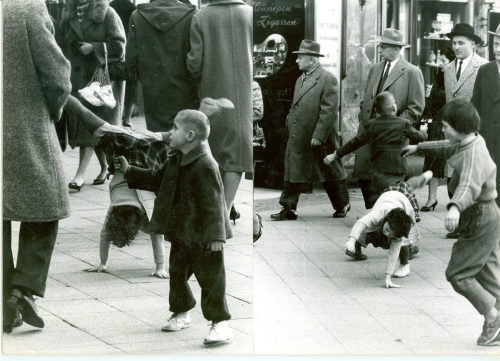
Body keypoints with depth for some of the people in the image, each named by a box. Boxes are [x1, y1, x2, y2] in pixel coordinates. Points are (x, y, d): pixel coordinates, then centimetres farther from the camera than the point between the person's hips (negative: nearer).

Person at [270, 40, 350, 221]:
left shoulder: (328, 79, -12)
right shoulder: (300, 80, 15)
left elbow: (329, 110, -17)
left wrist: (318, 136, -20)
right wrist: (289, 121, 9)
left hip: (319, 139, -7)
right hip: (297, 138, 7)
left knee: (330, 171, 6)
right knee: (292, 172, 3)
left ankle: (342, 205, 22)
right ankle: (288, 209, 6)